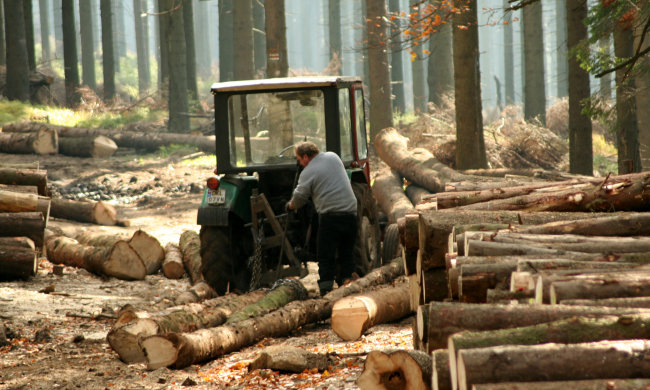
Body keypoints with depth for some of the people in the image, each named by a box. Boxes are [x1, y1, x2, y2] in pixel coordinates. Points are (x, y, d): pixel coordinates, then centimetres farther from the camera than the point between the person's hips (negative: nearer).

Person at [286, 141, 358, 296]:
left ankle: (326, 290, -1)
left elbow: (299, 198, -2)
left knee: (325, 257, 3)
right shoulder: (333, 157, 12)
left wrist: (290, 205, 21)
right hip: (350, 213, 5)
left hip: (330, 216, -5)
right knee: (347, 255, 13)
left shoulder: (308, 173, -5)